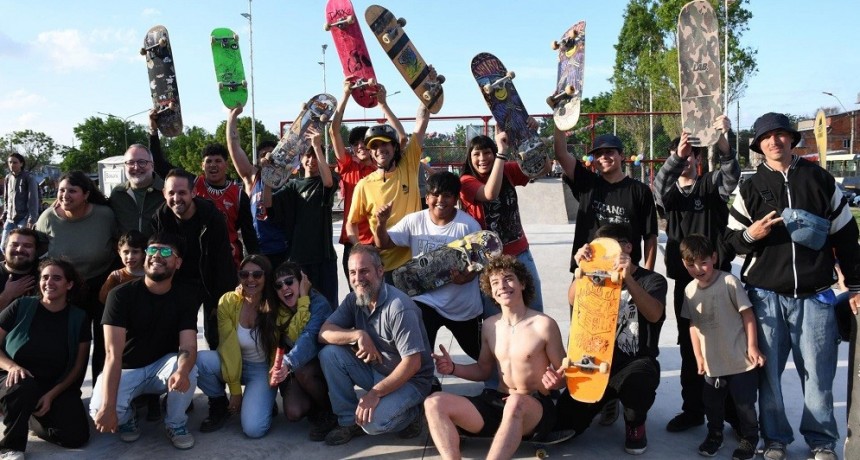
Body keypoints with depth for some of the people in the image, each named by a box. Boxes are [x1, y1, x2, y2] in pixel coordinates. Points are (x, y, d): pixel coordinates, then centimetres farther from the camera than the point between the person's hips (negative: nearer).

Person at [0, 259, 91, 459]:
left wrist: (52, 395, -13)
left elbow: (78, 366, 0)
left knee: (76, 436, -20)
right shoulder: (22, 307, -3)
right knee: (23, 386, -39)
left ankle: (33, 417, 12)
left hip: (57, 386, 2)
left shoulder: (78, 318, 0)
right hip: (17, 380, -2)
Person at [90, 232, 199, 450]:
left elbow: (188, 346, -22)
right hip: (126, 369, -1)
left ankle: (176, 425, -4)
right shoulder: (121, 295, -20)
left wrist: (182, 371, -48)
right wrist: (107, 406, -37)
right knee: (99, 411, -30)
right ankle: (127, 416, 9)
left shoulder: (186, 296, -12)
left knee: (189, 370, -33)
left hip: (162, 365, 2)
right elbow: (113, 354, -27)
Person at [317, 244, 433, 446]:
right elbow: (324, 333, -9)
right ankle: (349, 421, 0)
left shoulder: (399, 307, -25)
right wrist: (358, 335, -26)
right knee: (329, 353, -13)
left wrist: (375, 392, -26)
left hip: (409, 379, -7)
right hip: (374, 369, 7)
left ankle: (411, 414, 4)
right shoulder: (353, 300, -3)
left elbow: (413, 363, -27)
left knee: (372, 422, -30)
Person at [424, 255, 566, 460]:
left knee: (515, 402, -42)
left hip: (535, 407, -6)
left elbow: (564, 374, 0)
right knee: (435, 402, -13)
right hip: (497, 402, 6)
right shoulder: (490, 326, 9)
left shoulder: (544, 325, -8)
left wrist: (555, 382, -24)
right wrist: (453, 368, 4)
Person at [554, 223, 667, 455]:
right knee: (564, 423, -10)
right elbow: (574, 301, -12)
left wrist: (628, 279, -38)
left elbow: (654, 315, -24)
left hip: (637, 363, -3)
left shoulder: (653, 280, -2)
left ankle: (635, 424, -5)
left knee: (637, 381, -41)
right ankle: (609, 400, 21)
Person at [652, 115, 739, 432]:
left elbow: (731, 176, -19)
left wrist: (722, 142, -38)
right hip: (684, 278, 3)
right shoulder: (669, 191, 9)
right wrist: (676, 156, -33)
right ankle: (692, 409, 20)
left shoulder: (711, 184, 4)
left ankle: (733, 408, 13)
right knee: (689, 346, 9)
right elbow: (660, 187, -15)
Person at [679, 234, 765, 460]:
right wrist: (698, 356, 8)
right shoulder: (690, 290, 0)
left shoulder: (729, 282, -15)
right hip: (712, 361, 5)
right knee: (711, 401, 17)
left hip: (740, 359, -4)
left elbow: (748, 314, -11)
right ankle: (714, 434, 39)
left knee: (744, 402, 8)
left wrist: (752, 347, -12)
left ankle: (749, 439, 29)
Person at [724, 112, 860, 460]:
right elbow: (730, 240, 8)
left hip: (815, 295, 0)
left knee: (818, 372, 3)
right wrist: (750, 235, -14)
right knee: (767, 371, 5)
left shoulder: (820, 179, 7)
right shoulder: (750, 188, 7)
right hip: (766, 295, 0)